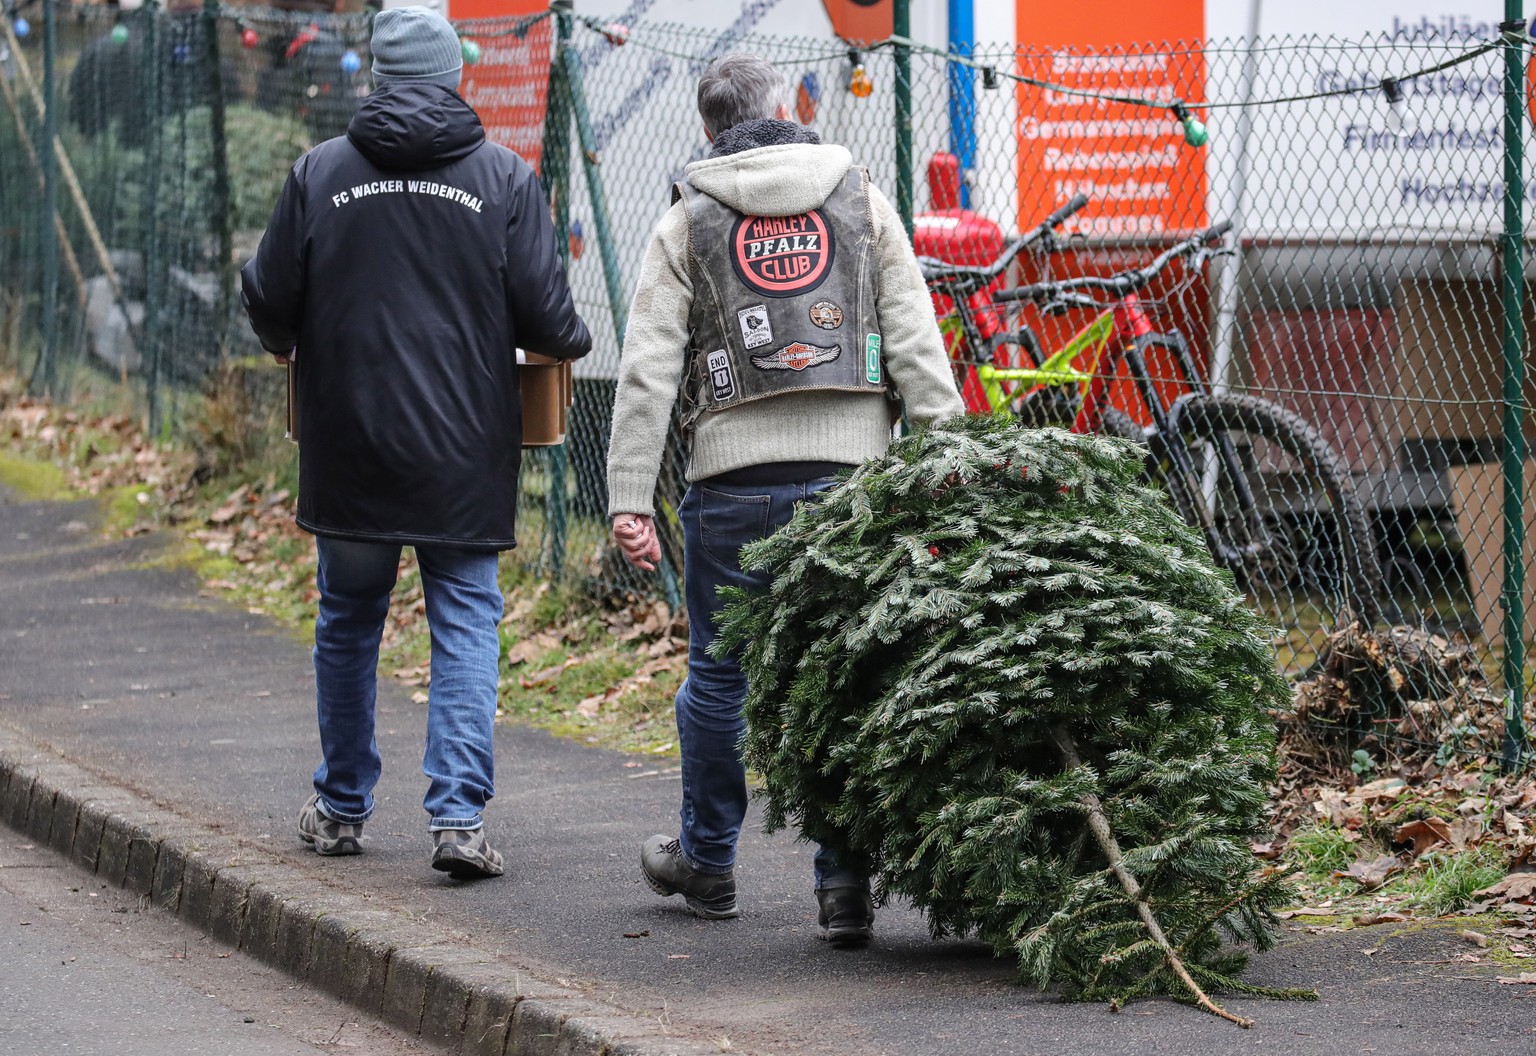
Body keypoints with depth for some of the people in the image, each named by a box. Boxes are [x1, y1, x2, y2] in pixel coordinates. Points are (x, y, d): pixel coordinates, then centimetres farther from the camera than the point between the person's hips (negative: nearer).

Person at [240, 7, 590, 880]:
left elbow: (271, 300, 1)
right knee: (467, 623, 3)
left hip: (350, 448, 2)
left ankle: (342, 807, 27)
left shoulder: (321, 172, -1)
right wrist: (573, 343, 17)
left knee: (349, 622, 16)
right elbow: (547, 317, -6)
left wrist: (290, 346, 24)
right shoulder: (505, 178, -3)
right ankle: (460, 814, -8)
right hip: (465, 453, -1)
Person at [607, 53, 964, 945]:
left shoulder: (688, 221, 7)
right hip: (852, 471, 0)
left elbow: (649, 371, -1)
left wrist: (630, 500, -2)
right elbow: (916, 345, 0)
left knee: (718, 675, 14)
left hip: (736, 481, 0)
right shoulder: (861, 199, 9)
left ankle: (707, 862, 28)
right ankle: (845, 884, 0)